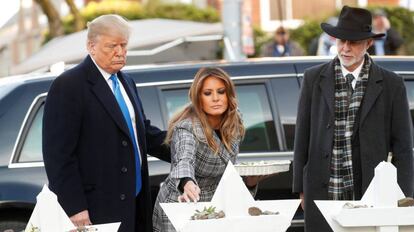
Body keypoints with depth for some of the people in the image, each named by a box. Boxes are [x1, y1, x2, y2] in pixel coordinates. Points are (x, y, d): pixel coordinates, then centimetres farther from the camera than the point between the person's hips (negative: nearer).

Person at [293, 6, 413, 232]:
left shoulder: (391, 84, 3)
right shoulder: (314, 79, 7)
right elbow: (302, 137, 10)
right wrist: (301, 188, 7)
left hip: (371, 193, -1)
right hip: (323, 194, 1)